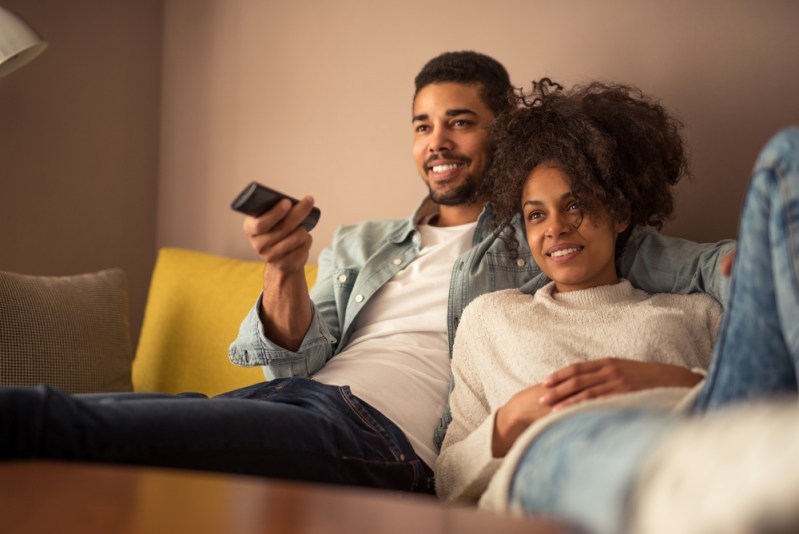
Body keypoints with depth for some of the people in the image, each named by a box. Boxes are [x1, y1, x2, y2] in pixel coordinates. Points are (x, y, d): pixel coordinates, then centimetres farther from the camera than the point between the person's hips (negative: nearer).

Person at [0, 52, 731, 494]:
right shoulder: (358, 246, 30)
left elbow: (691, 266, 11)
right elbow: (296, 358, 17)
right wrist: (284, 271, -4)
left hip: (382, 433, -6)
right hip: (297, 395, 6)